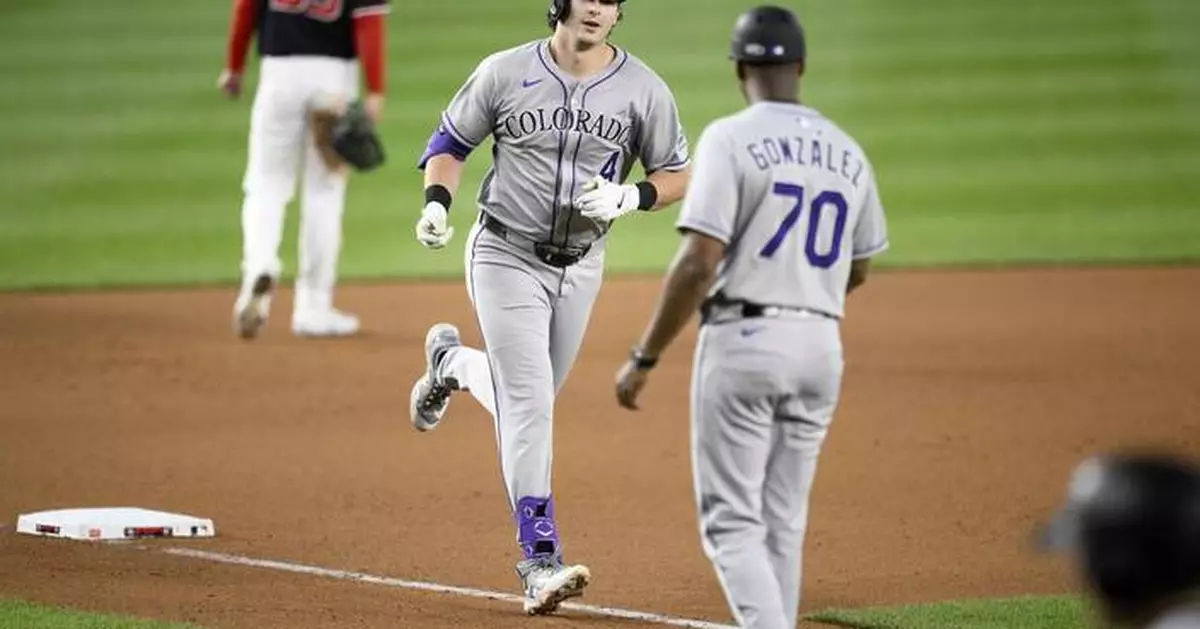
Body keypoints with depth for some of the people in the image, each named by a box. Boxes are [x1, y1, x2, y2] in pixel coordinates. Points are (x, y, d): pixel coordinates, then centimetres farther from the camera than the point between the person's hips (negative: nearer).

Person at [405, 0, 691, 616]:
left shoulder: (643, 89, -5)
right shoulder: (505, 72, -8)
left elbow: (676, 176, 2)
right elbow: (449, 142, 4)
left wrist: (629, 197, -19)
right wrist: (436, 202, -15)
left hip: (580, 266, 3)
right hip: (506, 257, -3)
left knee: (528, 397, 17)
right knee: (529, 405, -13)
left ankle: (450, 363, 49)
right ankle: (540, 561, -14)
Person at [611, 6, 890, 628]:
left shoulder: (731, 138, -9)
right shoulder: (847, 151, 9)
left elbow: (699, 262, -16)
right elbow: (858, 270, 19)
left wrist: (643, 358, -10)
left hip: (743, 340, -6)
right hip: (822, 344, 6)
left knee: (731, 521, -3)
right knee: (782, 522, 14)